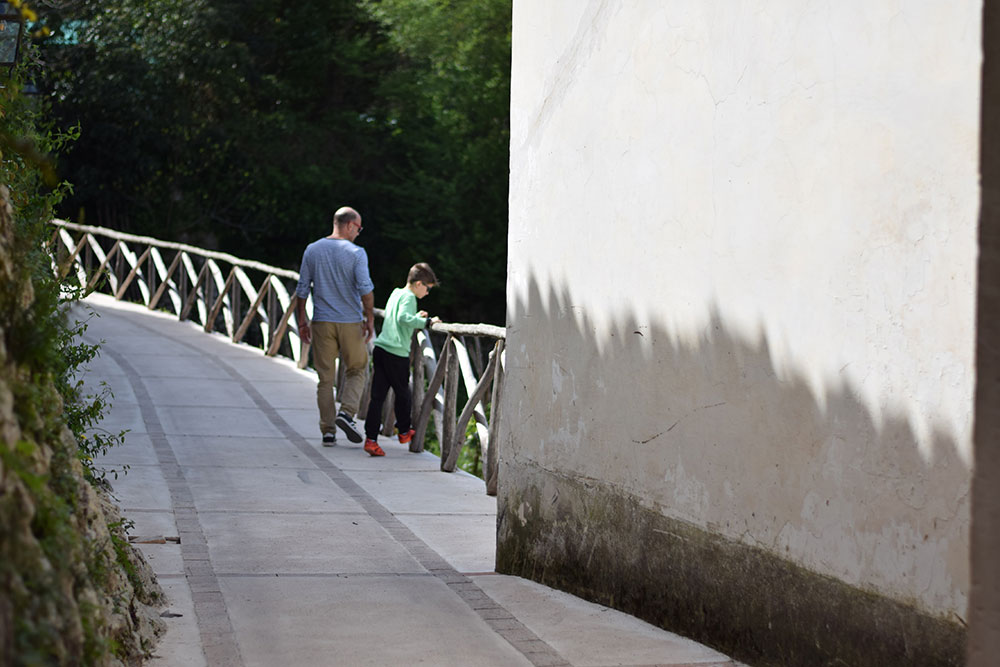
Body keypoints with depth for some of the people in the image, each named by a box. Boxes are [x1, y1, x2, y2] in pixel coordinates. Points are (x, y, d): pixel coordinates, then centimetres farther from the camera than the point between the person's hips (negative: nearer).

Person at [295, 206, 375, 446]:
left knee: (325, 378, 7)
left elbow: (302, 289, 5)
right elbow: (365, 289, -15)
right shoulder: (356, 253, -7)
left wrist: (301, 321, 12)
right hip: (351, 322, -3)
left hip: (322, 323, 3)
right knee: (356, 371, 13)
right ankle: (347, 412, -10)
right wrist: (370, 319, -6)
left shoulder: (312, 251, 4)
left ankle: (328, 431, 5)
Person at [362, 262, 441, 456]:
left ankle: (371, 439, -4)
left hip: (381, 348, 8)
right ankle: (404, 432, 29)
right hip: (397, 353, -8)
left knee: (377, 395, 3)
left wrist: (416, 317, 32)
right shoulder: (408, 297, -8)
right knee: (402, 393, 12)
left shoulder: (396, 293, 19)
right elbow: (403, 318, -26)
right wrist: (426, 322, -20)